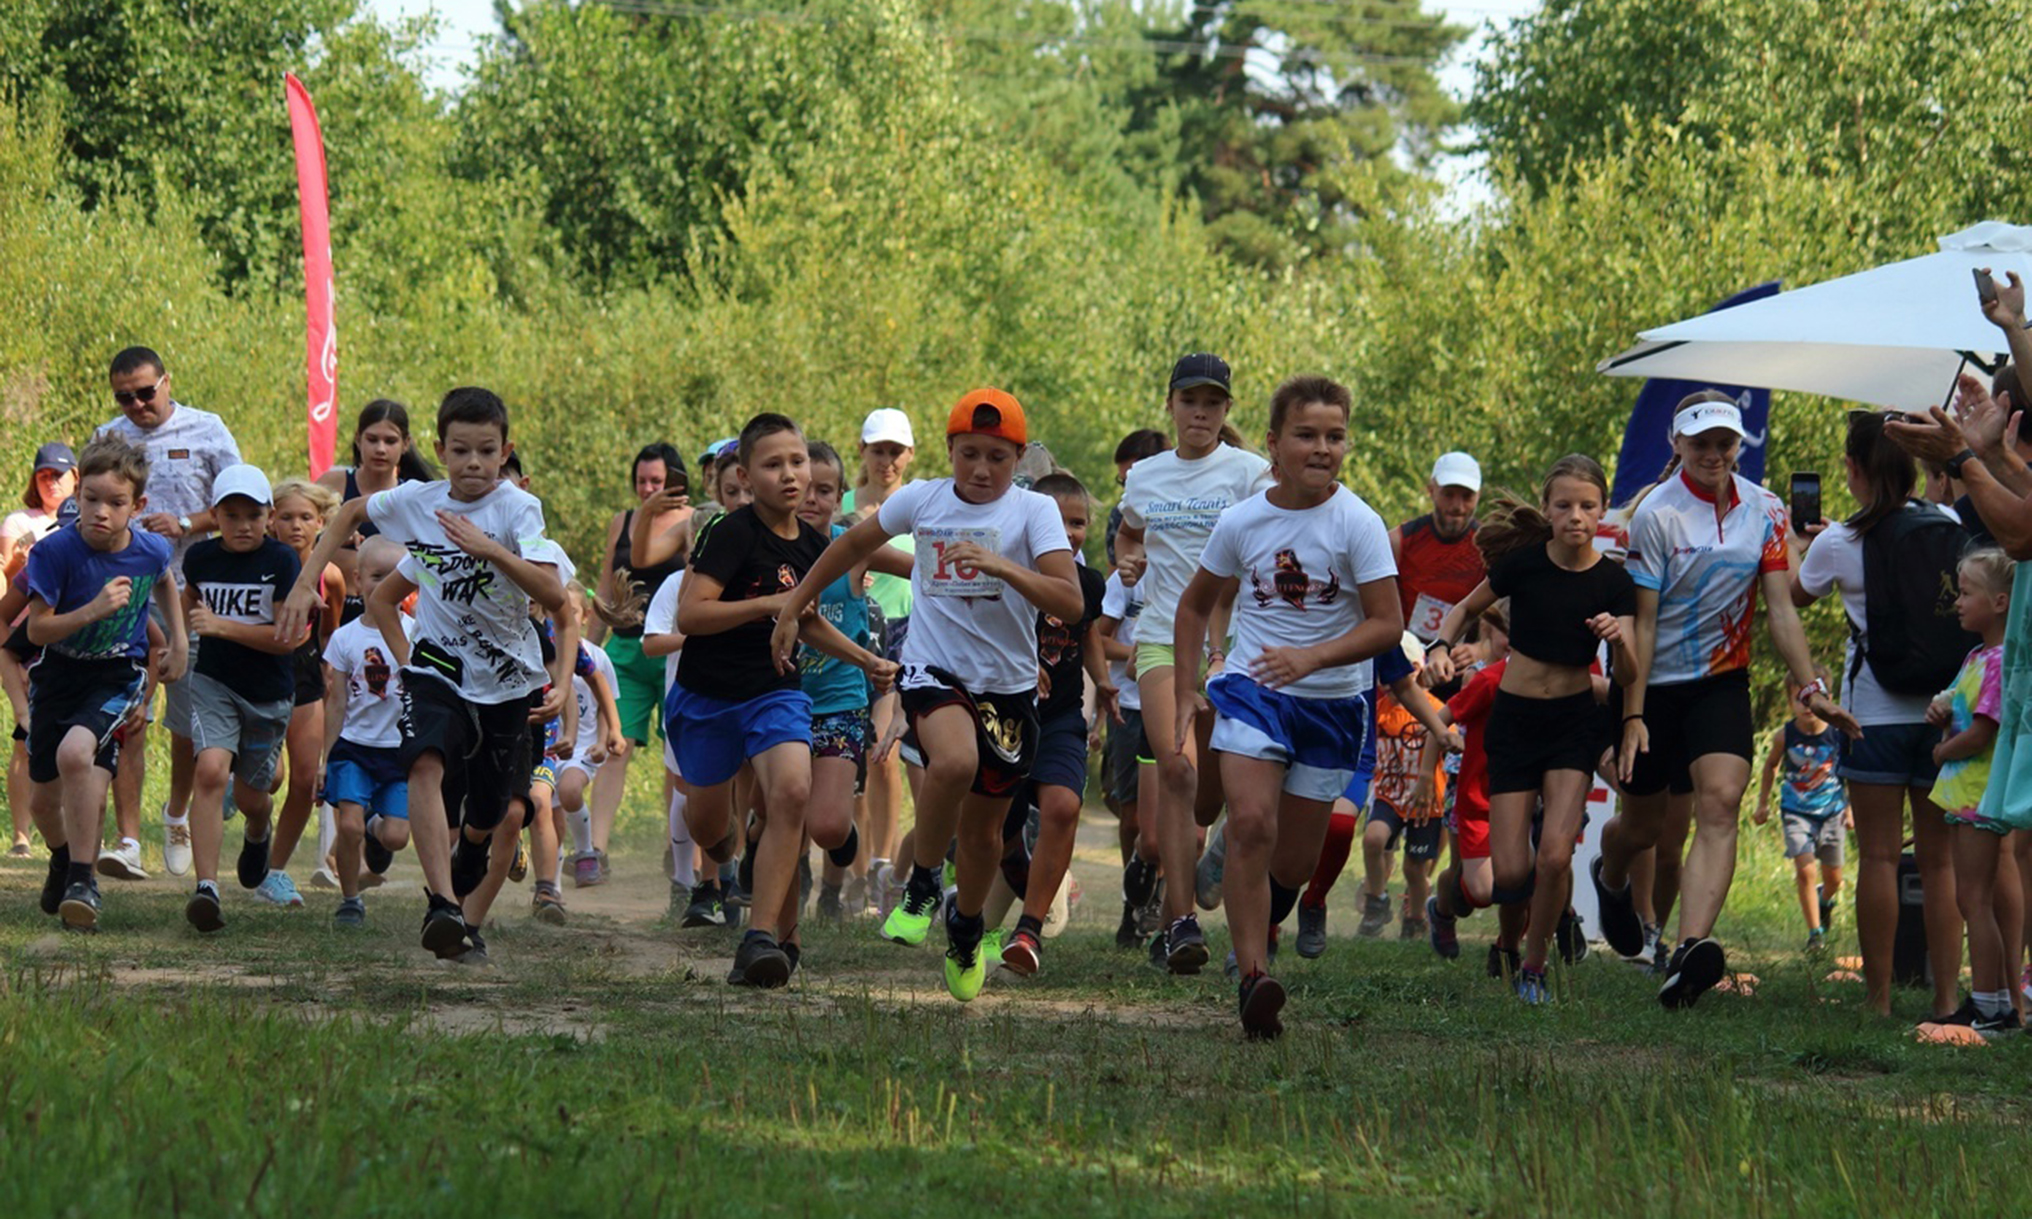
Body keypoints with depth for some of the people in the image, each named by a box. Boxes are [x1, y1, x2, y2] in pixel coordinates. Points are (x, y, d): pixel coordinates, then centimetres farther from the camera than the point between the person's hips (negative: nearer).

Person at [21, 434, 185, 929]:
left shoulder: (151, 550, -11)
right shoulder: (56, 551, -20)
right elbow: (37, 629, -18)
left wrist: (178, 641, 13)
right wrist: (93, 610, -31)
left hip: (117, 676, -1)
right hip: (58, 675, 1)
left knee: (76, 752, -31)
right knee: (44, 798, 10)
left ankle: (83, 879, -20)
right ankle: (63, 858, 46)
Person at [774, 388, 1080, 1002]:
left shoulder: (1034, 511, -7)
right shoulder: (921, 500, 1)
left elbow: (1071, 603, -19)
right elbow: (854, 544, 20)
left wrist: (1003, 567, -33)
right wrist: (794, 605, 22)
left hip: (1007, 685, 1)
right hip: (933, 669, -1)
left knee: (983, 829, 11)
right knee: (954, 762, -34)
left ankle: (967, 930, 41)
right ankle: (921, 888, -12)